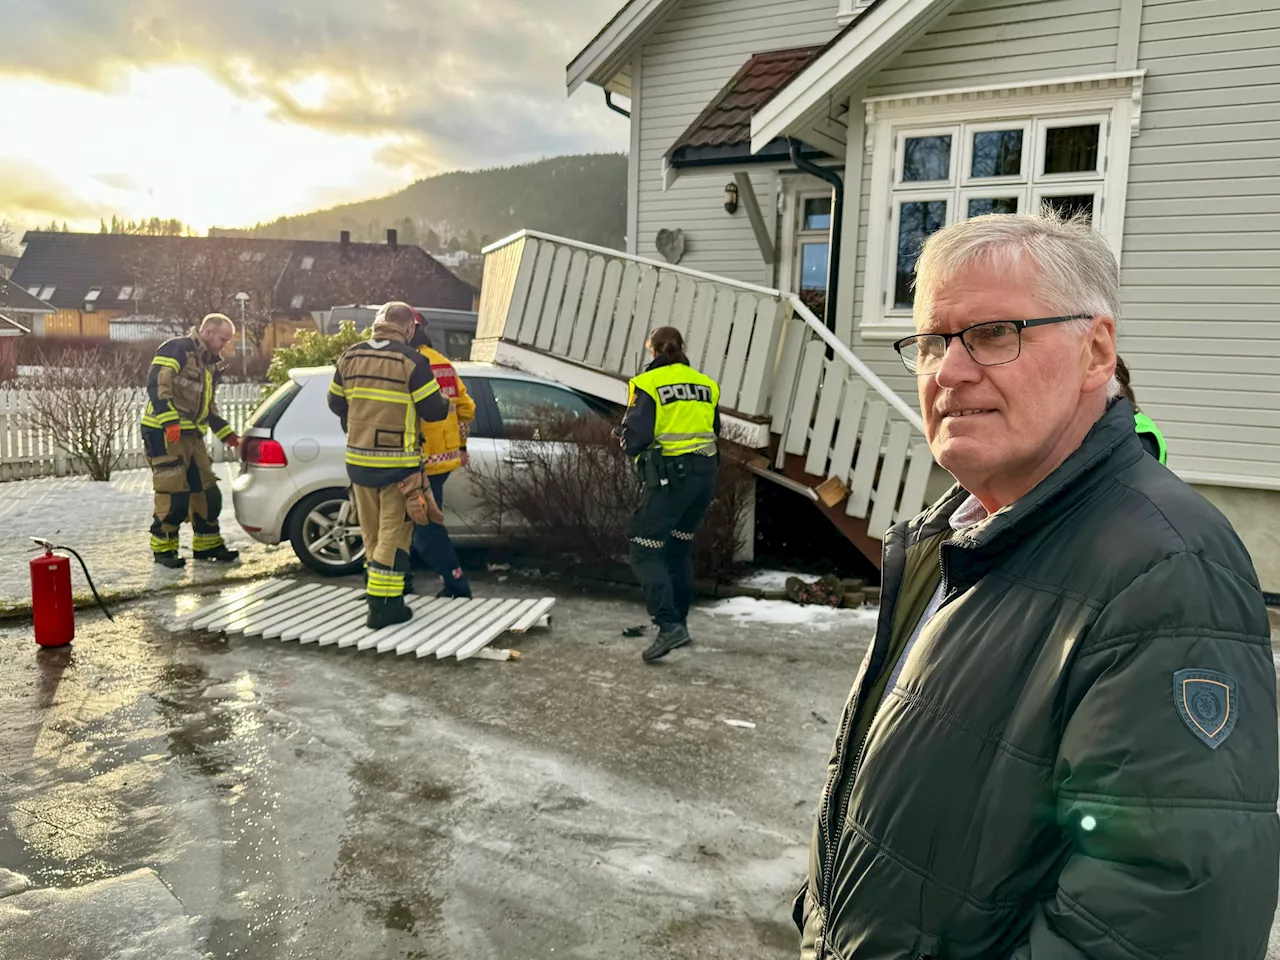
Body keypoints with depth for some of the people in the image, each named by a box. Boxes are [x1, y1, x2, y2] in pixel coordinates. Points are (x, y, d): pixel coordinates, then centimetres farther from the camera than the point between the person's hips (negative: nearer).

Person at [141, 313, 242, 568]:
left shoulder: (210, 364, 19)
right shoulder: (177, 349, -9)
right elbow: (156, 385, -21)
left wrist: (227, 434, 17)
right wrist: (170, 421, -28)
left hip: (192, 435, 9)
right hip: (164, 433, -9)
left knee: (207, 491, 9)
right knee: (173, 493, -9)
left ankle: (207, 544, 20)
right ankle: (163, 548, 4)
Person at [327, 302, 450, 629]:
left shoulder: (350, 356, 5)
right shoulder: (412, 361, -12)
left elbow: (335, 403, 14)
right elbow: (434, 410, -10)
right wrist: (447, 404, 12)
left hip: (358, 460, 5)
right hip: (397, 463, -5)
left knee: (372, 531, 15)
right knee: (394, 532, 2)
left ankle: (384, 596, 27)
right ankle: (383, 606, 1)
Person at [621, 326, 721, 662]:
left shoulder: (647, 384, -7)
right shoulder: (706, 384, 12)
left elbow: (635, 440, -13)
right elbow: (714, 434, 16)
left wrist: (627, 439, 8)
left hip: (669, 477, -6)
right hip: (705, 474, 7)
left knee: (645, 553, -1)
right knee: (679, 548, 20)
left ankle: (669, 626, -13)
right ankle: (679, 620, 27)